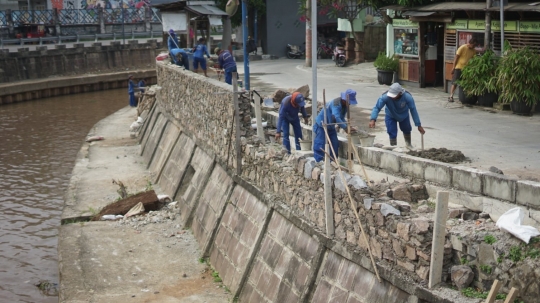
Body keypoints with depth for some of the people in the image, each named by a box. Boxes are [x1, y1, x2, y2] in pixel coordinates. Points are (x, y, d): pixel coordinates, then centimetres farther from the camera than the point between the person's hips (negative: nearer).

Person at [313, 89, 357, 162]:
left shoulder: (345, 105, -2)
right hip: (321, 126, -9)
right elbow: (337, 118, -41)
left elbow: (342, 118, 5)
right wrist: (346, 128, -41)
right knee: (320, 146, -9)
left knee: (335, 144, 4)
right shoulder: (336, 104, -30)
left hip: (331, 127, 9)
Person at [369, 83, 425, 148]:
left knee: (406, 130, 23)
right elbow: (377, 107, -41)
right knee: (392, 133, -10)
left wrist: (419, 125, -29)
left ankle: (408, 144, 54)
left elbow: (413, 110, -32)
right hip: (391, 116, -2)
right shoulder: (385, 97, -42)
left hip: (404, 116, 2)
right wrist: (373, 119, -59)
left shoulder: (407, 97, -39)